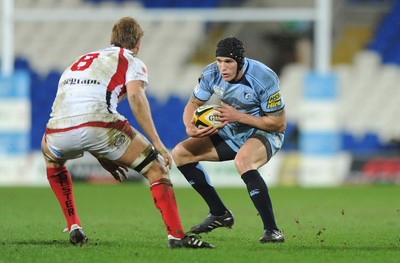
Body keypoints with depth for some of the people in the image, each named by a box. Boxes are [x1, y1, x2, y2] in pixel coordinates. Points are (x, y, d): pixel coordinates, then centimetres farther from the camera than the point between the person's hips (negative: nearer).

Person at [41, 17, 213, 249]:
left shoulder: (81, 61, 35)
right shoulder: (132, 62, 17)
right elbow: (136, 97, -4)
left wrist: (102, 158, 43)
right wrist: (157, 143, -6)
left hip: (59, 131, 5)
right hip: (97, 124, -5)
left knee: (51, 157, 39)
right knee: (155, 167, 9)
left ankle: (74, 227, 28)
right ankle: (177, 236, -4)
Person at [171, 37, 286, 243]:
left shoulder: (264, 79, -27)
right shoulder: (211, 74, -12)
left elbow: (279, 123, -22)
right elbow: (193, 105, 1)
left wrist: (238, 116, -29)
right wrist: (190, 128, -24)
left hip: (265, 134, -7)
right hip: (230, 135, 7)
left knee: (242, 161, -40)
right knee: (181, 153, 0)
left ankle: (272, 231, -35)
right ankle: (219, 214, 9)